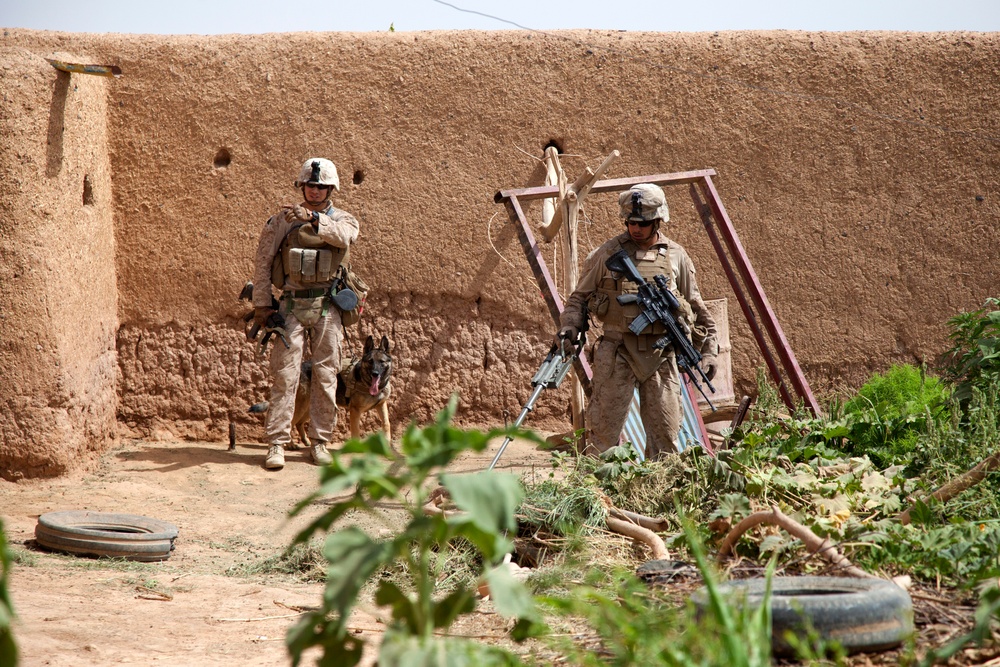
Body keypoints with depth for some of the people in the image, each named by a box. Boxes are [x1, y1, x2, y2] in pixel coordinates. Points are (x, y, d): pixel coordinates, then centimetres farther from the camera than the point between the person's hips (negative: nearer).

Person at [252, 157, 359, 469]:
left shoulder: (342, 219, 7)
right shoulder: (283, 219, 7)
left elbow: (343, 235, -19)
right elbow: (262, 261, 7)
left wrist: (312, 218, -35)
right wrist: (261, 303, 1)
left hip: (327, 307, 1)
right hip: (291, 305, -1)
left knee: (325, 376, 3)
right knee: (284, 375, -6)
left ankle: (320, 441, 11)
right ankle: (276, 443, -5)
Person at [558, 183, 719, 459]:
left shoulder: (676, 257, 8)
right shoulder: (608, 254, 2)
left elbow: (696, 308, 15)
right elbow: (580, 296, 8)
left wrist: (708, 350, 11)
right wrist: (569, 325, -9)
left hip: (660, 353, 2)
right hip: (617, 351, -2)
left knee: (665, 429, 4)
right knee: (605, 426, -5)